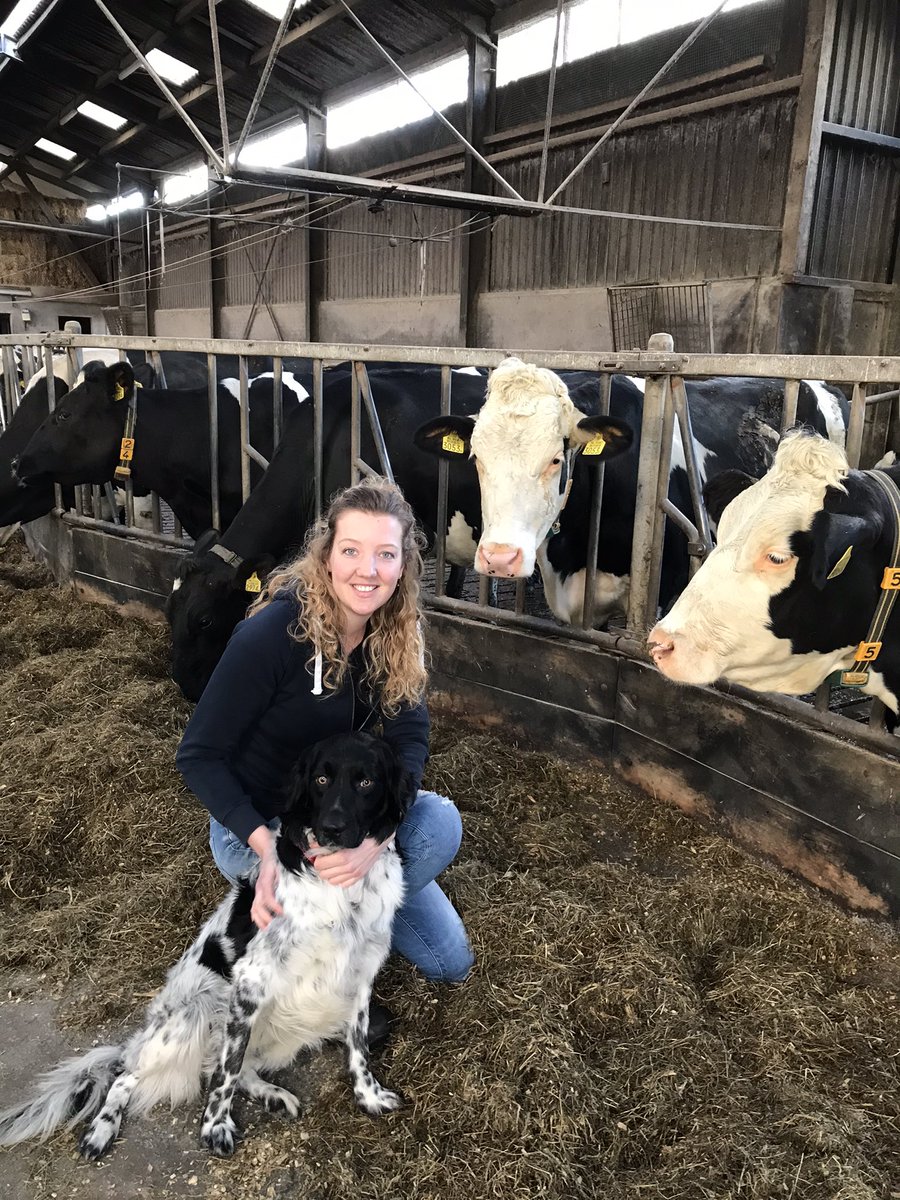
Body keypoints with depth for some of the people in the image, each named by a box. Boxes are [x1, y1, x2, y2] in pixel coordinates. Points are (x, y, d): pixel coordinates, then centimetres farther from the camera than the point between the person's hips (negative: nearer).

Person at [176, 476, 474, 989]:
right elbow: (199, 755, -21)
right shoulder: (273, 632, -28)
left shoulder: (396, 634, -11)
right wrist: (268, 846, -33)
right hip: (256, 827, -5)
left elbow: (410, 740, -17)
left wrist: (375, 835, -35)